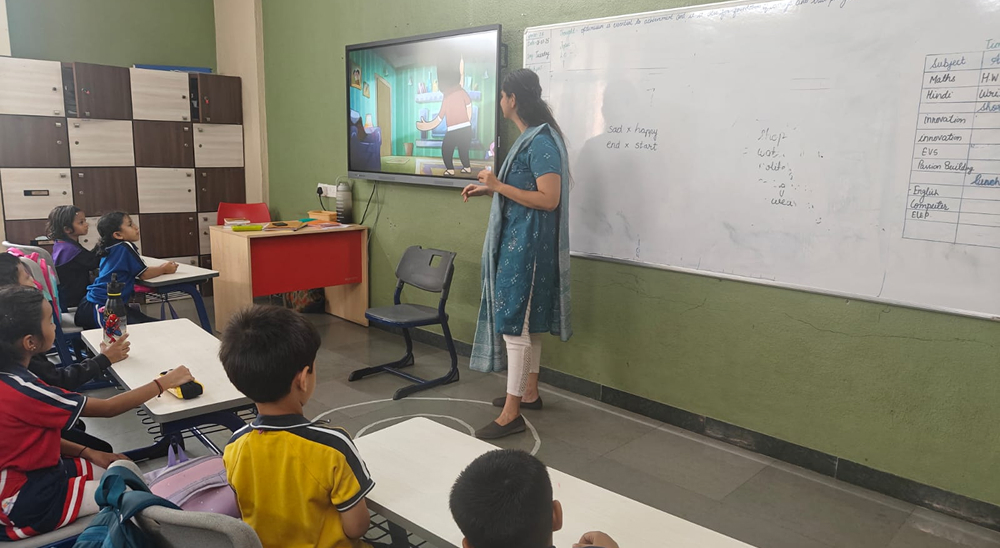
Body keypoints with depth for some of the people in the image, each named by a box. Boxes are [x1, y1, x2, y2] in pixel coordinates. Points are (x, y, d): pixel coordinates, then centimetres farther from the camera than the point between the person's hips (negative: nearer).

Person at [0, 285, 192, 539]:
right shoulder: (22, 392, -30)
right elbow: (108, 408, -22)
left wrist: (88, 453, 0)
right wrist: (164, 382, -12)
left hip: (30, 471, 8)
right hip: (26, 502, -8)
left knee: (128, 471, 10)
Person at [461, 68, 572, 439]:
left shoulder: (541, 141, -17)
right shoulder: (529, 138, 14)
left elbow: (549, 199, -23)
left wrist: (498, 185, -21)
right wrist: (488, 189, 16)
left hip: (527, 245, -10)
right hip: (517, 241, 11)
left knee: (515, 324, -7)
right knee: (526, 321, 17)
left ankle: (511, 414, 0)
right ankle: (529, 392, 30)